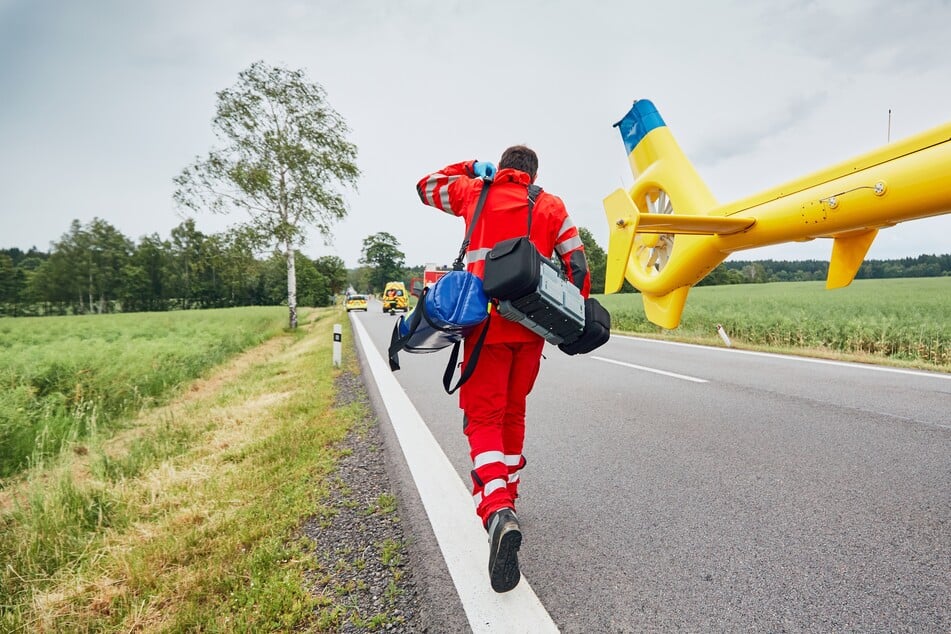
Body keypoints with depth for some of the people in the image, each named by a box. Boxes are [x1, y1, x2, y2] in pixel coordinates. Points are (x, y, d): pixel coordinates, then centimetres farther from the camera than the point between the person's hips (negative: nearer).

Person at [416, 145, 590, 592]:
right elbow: (577, 266, 8)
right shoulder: (551, 206, 13)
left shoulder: (475, 192, 13)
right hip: (532, 326, 3)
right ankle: (506, 490, 33)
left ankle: (497, 510, -23)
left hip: (487, 322, -2)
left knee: (484, 417, -2)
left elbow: (426, 186, 30)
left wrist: (470, 169, 34)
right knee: (513, 412, 18)